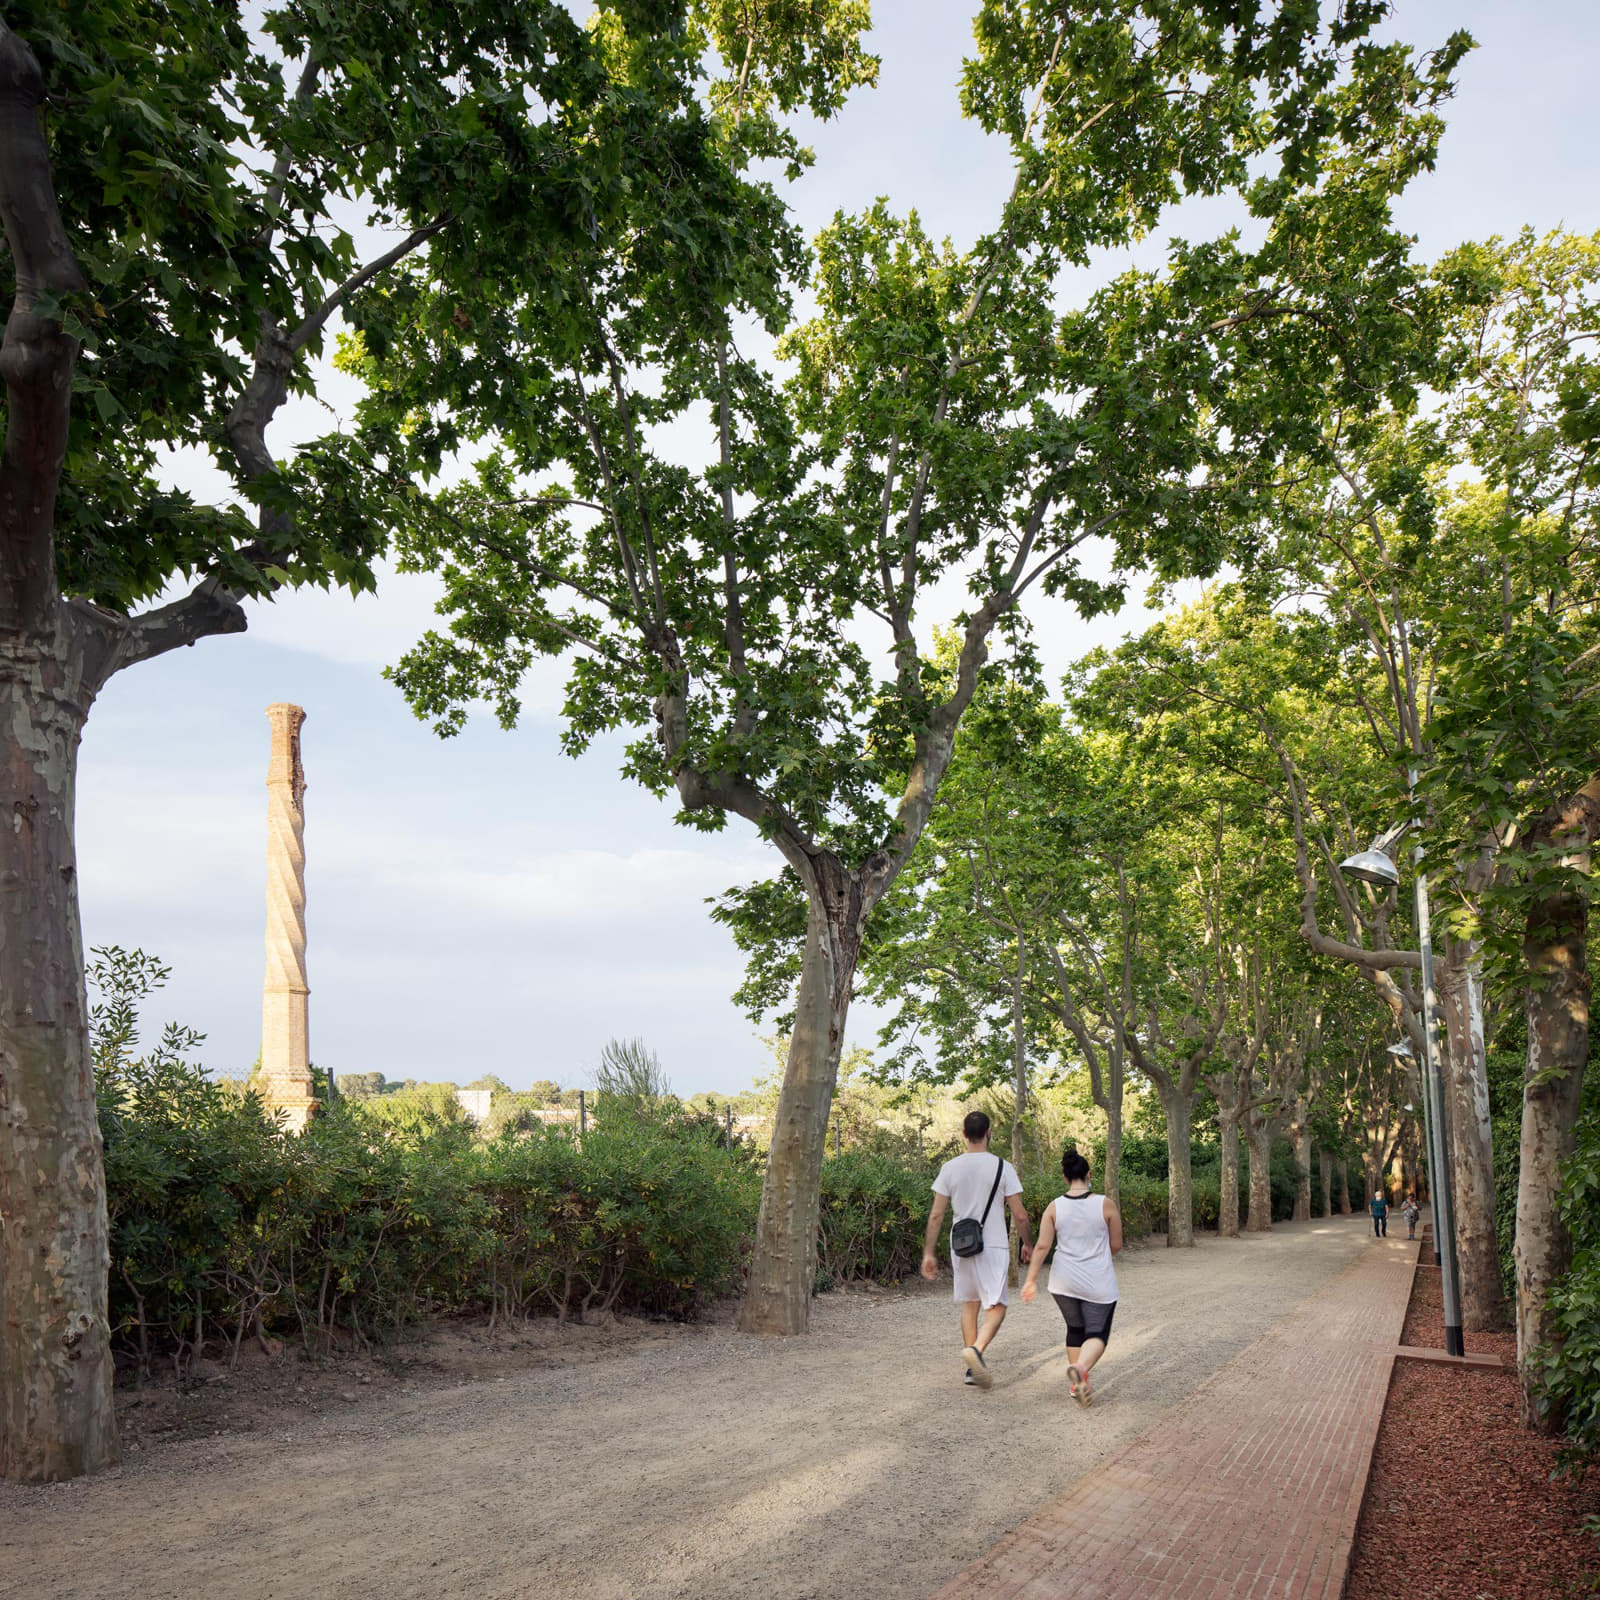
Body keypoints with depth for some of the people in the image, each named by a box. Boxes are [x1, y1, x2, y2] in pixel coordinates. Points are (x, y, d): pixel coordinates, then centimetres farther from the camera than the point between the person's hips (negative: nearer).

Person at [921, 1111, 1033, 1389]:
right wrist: (1028, 1244, 12)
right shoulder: (1002, 1167, -8)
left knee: (969, 1305, 18)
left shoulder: (950, 1168, 0)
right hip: (993, 1247, -3)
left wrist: (928, 1253, 5)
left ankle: (972, 1368, 19)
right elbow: (1020, 1215, -5)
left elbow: (936, 1215, -1)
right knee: (996, 1306, 3)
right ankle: (976, 1350, -23)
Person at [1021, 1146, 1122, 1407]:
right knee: (1097, 1335, 3)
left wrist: (1031, 1279, -3)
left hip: (1064, 1282, 3)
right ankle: (1080, 1368, -25)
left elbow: (1042, 1246, -8)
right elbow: (1116, 1245, 0)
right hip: (1098, 1284, -3)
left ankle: (1076, 1384, 20)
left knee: (1075, 1329, 21)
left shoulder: (1054, 1207, -4)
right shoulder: (1105, 1205, -8)